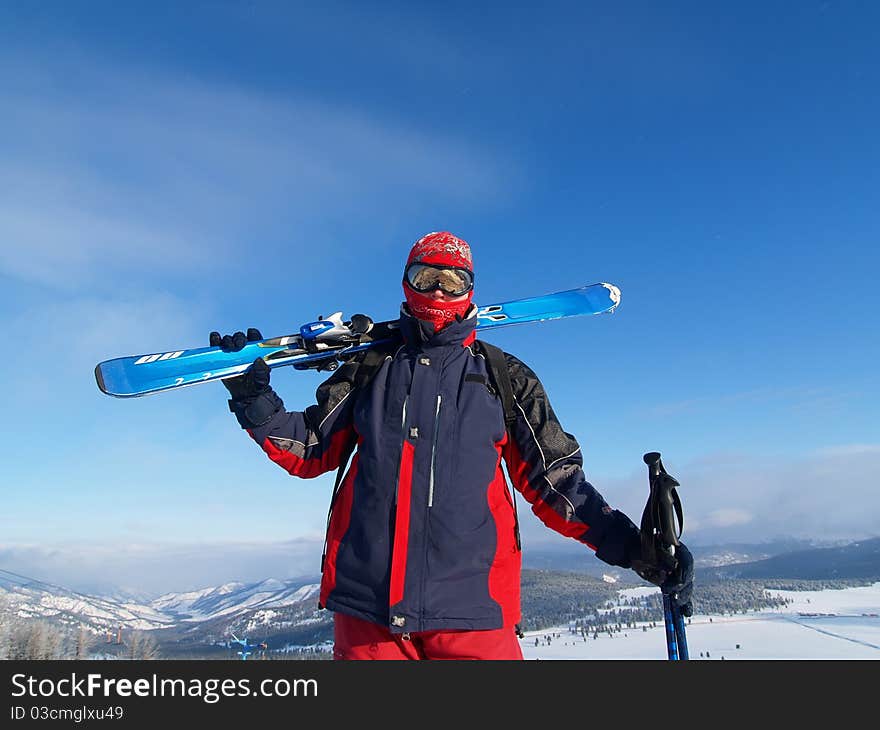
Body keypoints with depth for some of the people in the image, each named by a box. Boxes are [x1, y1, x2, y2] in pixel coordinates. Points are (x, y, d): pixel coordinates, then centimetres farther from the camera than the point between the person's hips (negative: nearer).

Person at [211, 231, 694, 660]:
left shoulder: (504, 377, 11)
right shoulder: (369, 367, 13)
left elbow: (554, 480, 10)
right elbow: (310, 452, 13)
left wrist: (631, 546, 0)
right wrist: (251, 394, 0)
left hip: (470, 610, 0)